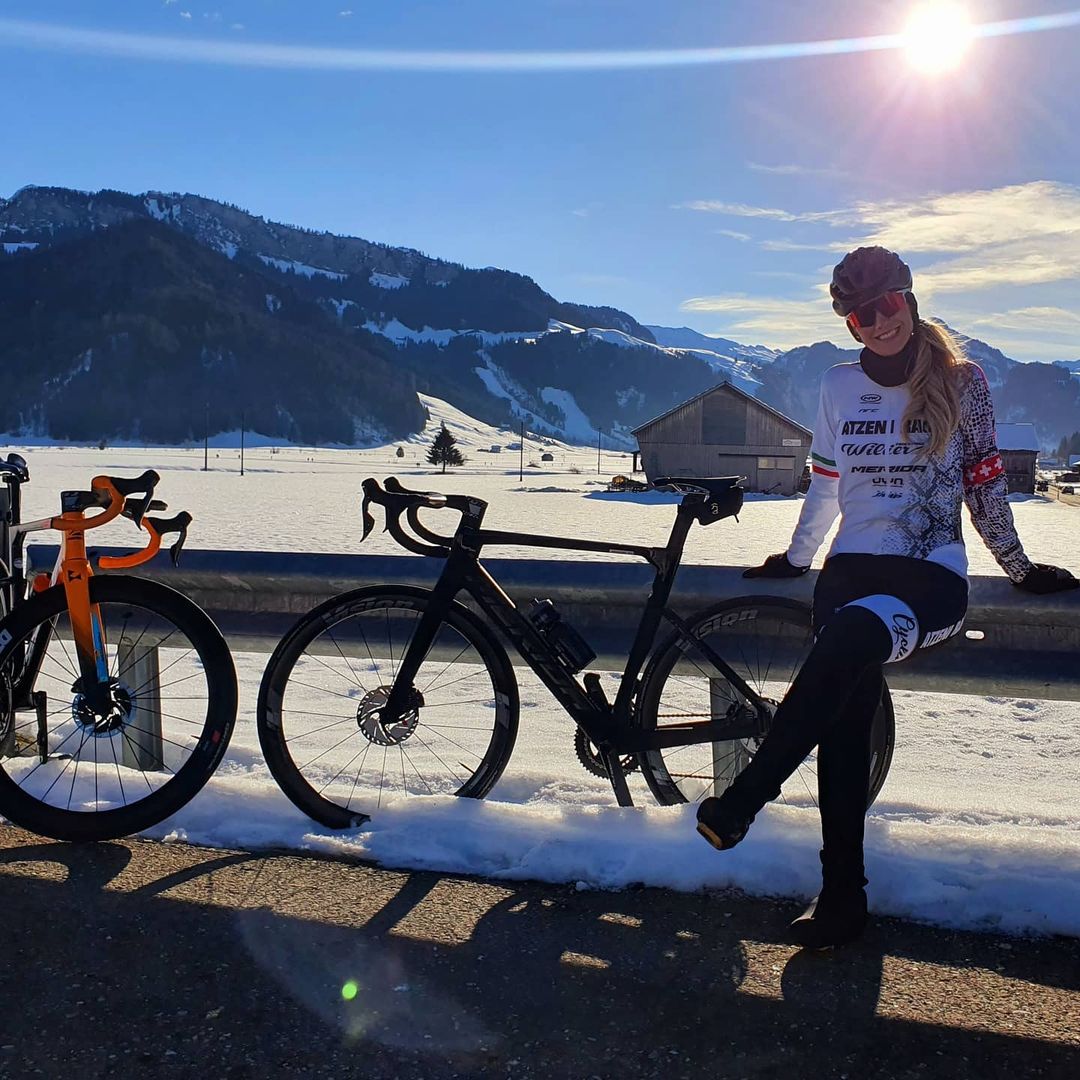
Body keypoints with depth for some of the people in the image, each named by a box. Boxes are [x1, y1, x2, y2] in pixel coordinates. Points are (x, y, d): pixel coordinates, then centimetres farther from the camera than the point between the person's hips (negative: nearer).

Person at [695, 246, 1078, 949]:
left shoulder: (963, 381, 2)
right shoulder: (840, 386, 10)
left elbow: (984, 481, 9)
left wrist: (1020, 568, 11)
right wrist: (796, 558, 26)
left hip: (934, 578, -3)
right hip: (853, 568, 4)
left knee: (848, 639, -36)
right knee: (844, 728, -8)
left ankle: (745, 798, -30)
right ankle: (843, 894, 2)